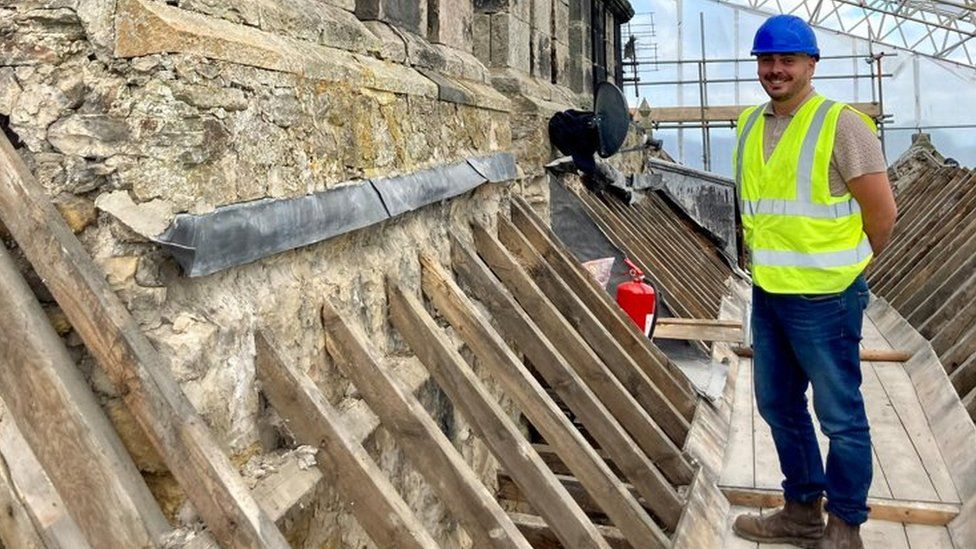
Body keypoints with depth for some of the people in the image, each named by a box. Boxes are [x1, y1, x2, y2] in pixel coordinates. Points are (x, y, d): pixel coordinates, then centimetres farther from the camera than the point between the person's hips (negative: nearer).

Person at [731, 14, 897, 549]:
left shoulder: (841, 124, -11)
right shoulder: (750, 124, 9)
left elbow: (881, 213, -9)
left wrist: (841, 267, 2)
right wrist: (769, 262, 14)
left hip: (823, 298, -7)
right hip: (767, 293, 7)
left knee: (840, 418, 5)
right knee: (778, 405, 17)